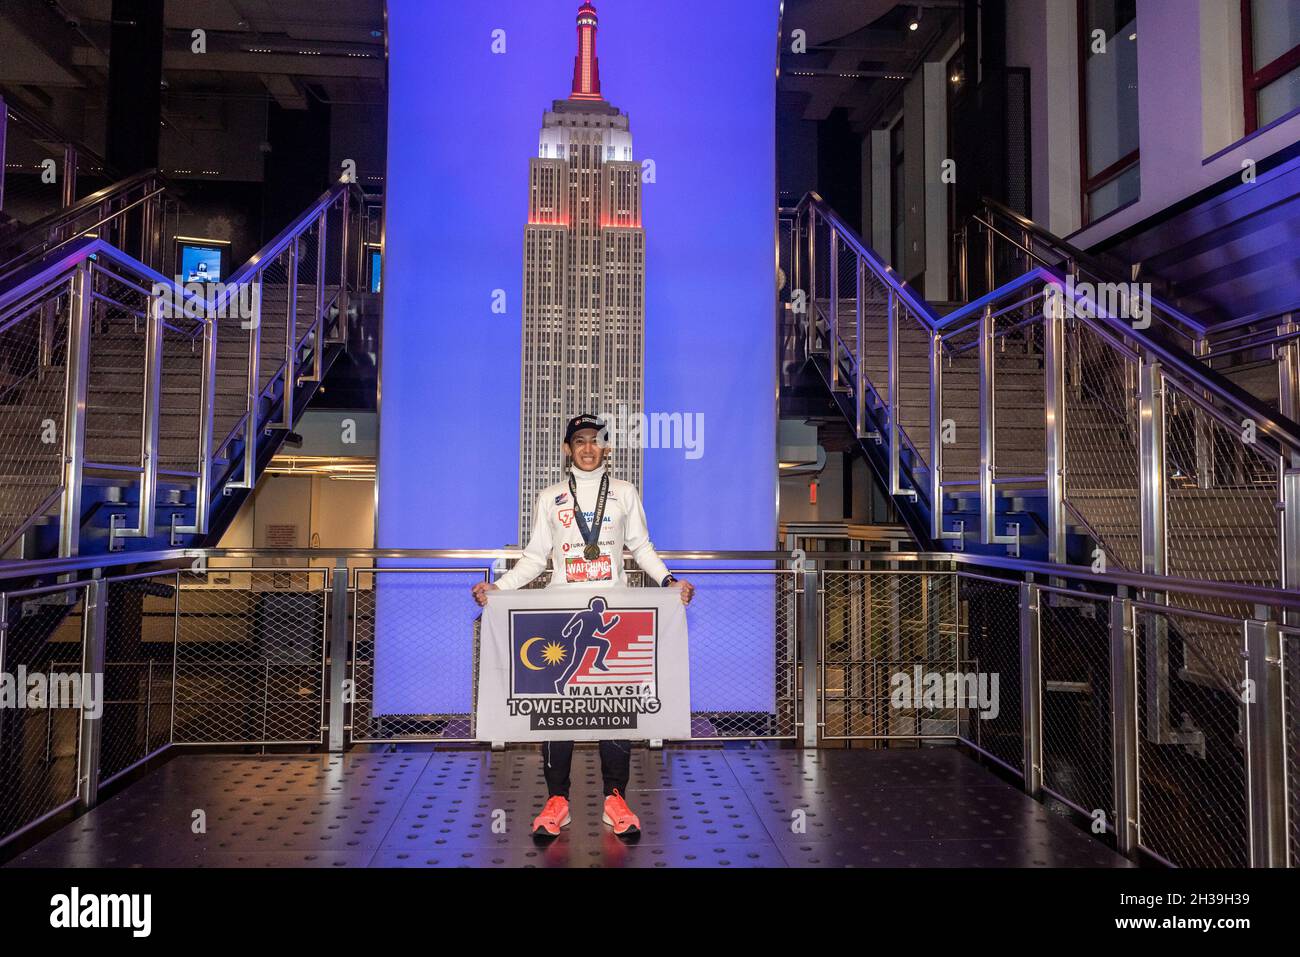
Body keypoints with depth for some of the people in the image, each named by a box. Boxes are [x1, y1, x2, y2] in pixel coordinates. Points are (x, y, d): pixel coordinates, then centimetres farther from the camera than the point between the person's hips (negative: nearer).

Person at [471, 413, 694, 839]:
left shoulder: (625, 493, 10)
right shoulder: (549, 498, 10)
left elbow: (641, 547, 11)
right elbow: (535, 557, 10)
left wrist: (668, 580, -4)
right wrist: (496, 586, -3)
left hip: (614, 612, 0)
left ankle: (615, 800, 10)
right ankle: (557, 800, 10)